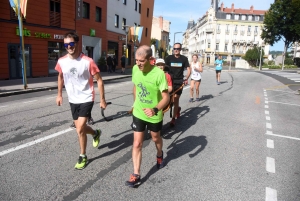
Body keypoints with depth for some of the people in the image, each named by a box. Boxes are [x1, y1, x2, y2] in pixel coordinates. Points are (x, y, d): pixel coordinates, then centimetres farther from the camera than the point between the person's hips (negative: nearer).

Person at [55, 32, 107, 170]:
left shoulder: (88, 61, -17)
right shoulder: (61, 62, -4)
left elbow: (99, 80, -10)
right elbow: (60, 77, 16)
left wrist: (102, 99, -9)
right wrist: (59, 94, 17)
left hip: (86, 99, -5)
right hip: (73, 100, 5)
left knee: (80, 130, -10)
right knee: (80, 128, 14)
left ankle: (83, 157, 13)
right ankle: (96, 133, 47)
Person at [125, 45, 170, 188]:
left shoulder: (159, 74, -25)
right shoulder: (135, 69, -10)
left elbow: (166, 97, -23)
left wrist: (155, 110, -39)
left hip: (154, 114, -2)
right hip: (138, 113, 3)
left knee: (155, 138, 23)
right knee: (137, 143, 1)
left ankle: (159, 155, 56)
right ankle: (136, 175, 13)